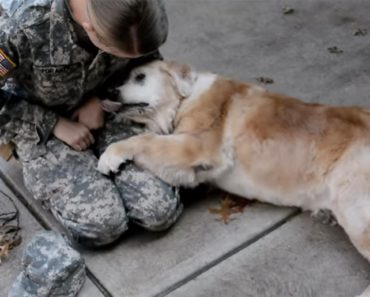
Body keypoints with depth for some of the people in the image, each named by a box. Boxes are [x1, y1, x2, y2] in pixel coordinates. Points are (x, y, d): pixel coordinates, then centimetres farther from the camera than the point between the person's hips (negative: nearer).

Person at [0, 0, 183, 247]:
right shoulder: (21, 25, -33)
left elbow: (145, 60, 1)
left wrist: (100, 98, -13)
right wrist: (55, 124, -21)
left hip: (97, 113, 4)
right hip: (40, 127, -3)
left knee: (162, 211, -13)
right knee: (103, 223, -21)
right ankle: (46, 182, 9)